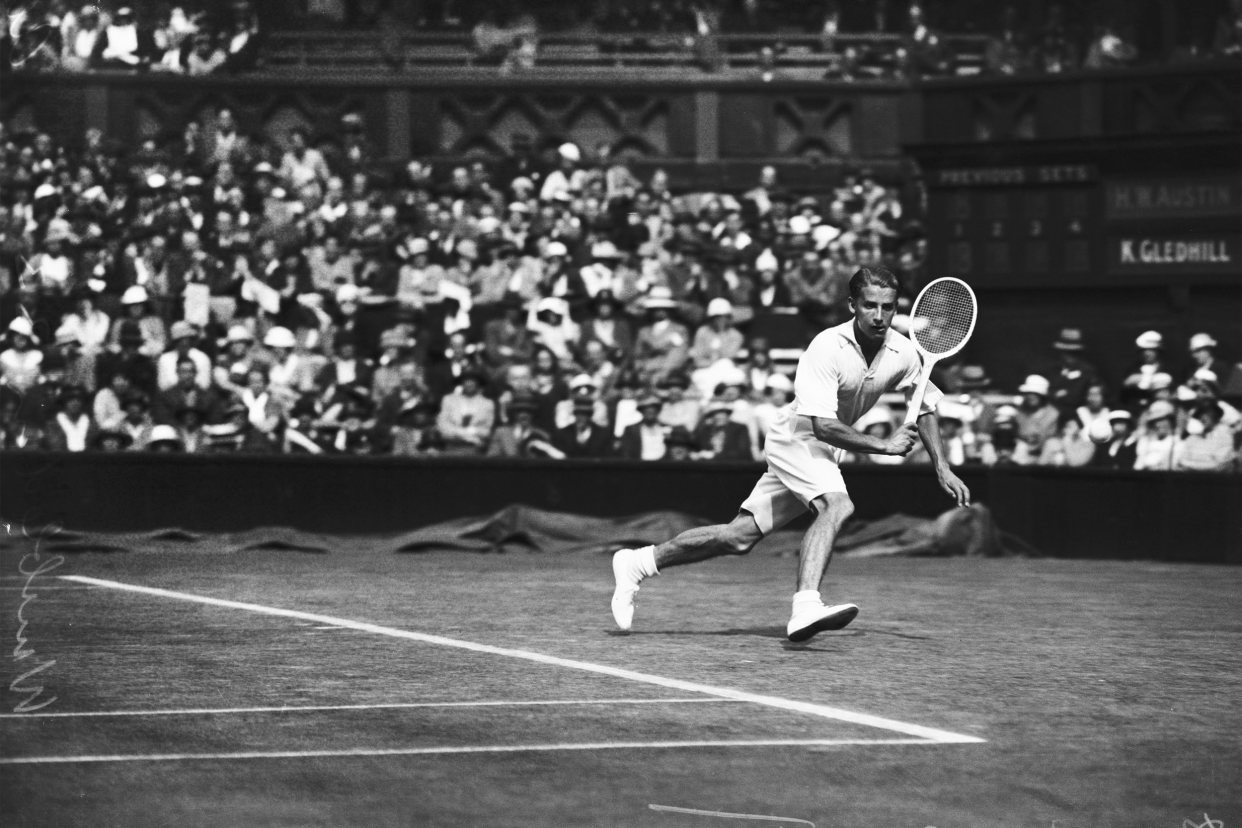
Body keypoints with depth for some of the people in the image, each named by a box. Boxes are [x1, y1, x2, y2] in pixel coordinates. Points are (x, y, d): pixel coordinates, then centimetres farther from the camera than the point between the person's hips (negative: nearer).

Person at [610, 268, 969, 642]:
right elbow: (823, 425, -31)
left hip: (824, 454, 7)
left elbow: (925, 407, 11)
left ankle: (638, 563, 17)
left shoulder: (902, 353, -7)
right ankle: (806, 607, -46)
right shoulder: (827, 348, -26)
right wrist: (883, 445, -29)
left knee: (740, 536, 7)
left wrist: (942, 468, 7)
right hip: (797, 438, -7)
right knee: (837, 505, -33)